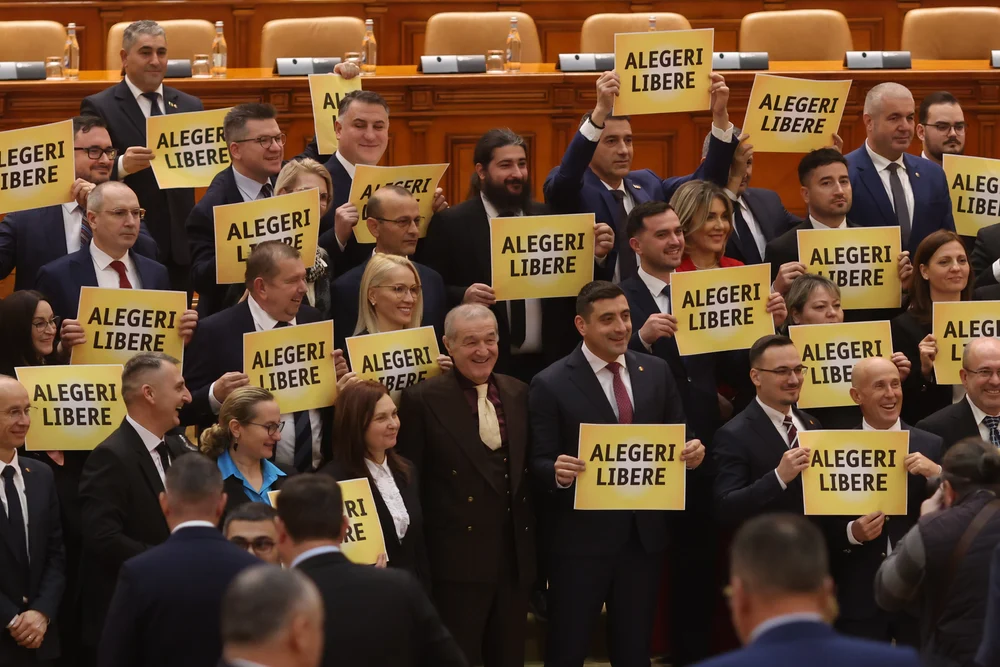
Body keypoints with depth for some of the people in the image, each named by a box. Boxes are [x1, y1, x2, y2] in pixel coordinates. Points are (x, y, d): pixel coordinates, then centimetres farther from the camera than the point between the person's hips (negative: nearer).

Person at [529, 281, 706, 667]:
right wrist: (557, 472, -30)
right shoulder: (551, 385, -7)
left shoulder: (656, 372, 7)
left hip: (645, 533, 4)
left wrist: (691, 452, -11)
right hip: (581, 537, -4)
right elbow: (539, 463, -8)